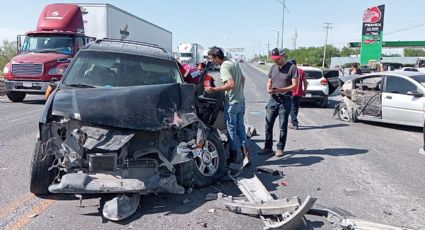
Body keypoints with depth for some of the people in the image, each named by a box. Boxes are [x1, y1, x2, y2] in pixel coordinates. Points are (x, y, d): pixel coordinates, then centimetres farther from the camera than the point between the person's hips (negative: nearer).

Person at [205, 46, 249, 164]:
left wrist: (214, 89, -25)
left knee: (232, 129, 4)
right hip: (241, 101, 9)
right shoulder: (234, 63, 12)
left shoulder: (224, 67, -17)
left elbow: (231, 84, -27)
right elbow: (243, 78, 21)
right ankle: (246, 153, 10)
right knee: (240, 128, 13)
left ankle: (233, 156, 14)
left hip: (231, 102, -9)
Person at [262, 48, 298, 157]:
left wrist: (280, 90, -21)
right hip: (273, 99, 5)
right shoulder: (273, 67, 12)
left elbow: (294, 85, -9)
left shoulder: (292, 67, -4)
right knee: (268, 125, 4)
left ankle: (280, 148, 15)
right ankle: (268, 147, 16)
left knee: (283, 127, 3)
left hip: (285, 100, -4)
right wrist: (269, 89, -6)